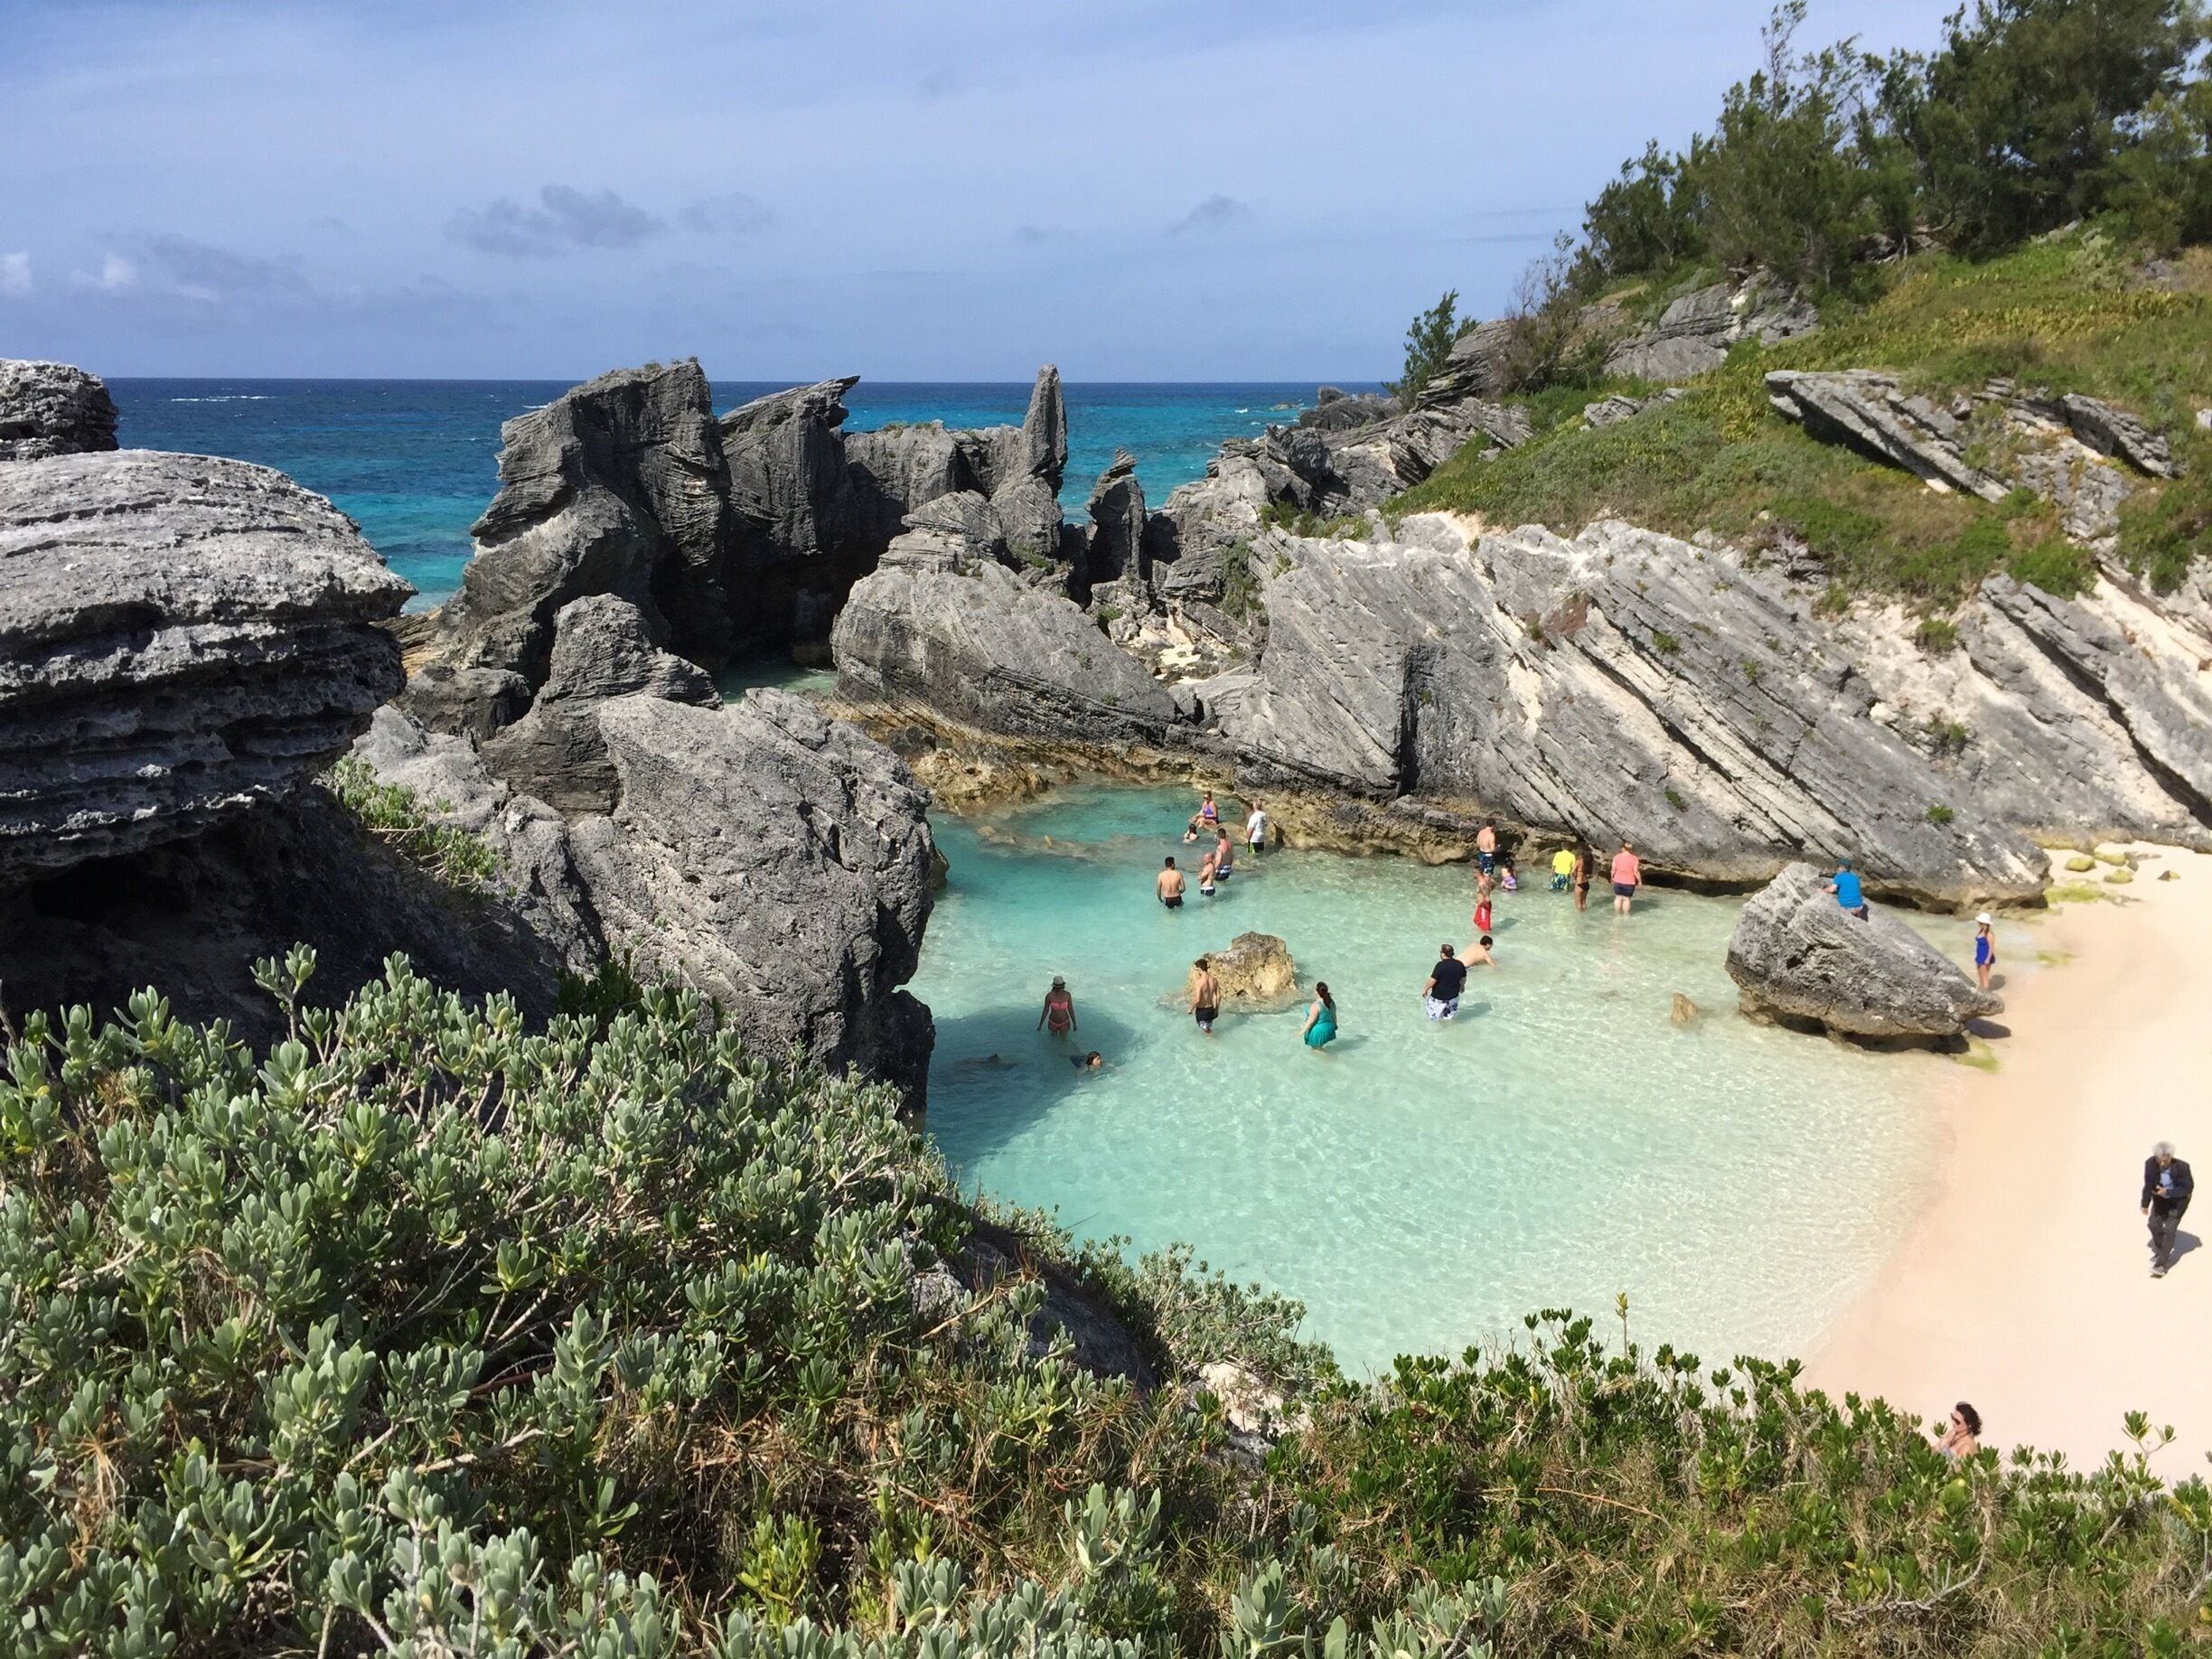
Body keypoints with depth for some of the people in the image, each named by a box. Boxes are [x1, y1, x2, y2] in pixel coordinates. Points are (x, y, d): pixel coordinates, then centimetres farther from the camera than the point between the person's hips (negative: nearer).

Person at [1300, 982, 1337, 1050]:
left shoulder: (1316, 1005, -30)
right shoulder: (1331, 1002, -6)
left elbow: (1311, 1021, -26)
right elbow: (1334, 1015, 7)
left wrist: (1303, 1031, -17)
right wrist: (1334, 1025, 24)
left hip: (1318, 1032, -8)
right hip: (1328, 1029, 8)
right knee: (1320, 1047, 28)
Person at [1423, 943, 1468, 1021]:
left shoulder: (1440, 965, -22)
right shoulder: (1460, 964, -3)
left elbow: (1433, 980, -20)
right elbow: (1463, 978, 11)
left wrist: (1425, 989, -4)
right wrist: (1462, 986, 32)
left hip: (1439, 997, -6)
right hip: (1453, 996, 6)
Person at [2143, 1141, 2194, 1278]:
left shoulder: (2181, 1167, -34)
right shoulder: (2150, 1164, -25)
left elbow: (2188, 1188, -22)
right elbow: (2148, 1184, -10)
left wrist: (2168, 1193, -35)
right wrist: (2145, 1204, -3)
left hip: (2178, 1200, -4)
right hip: (2160, 1197, 5)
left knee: (2169, 1229, -9)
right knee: (2154, 1224, 13)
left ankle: (2161, 1264, -6)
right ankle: (2161, 1250, 41)